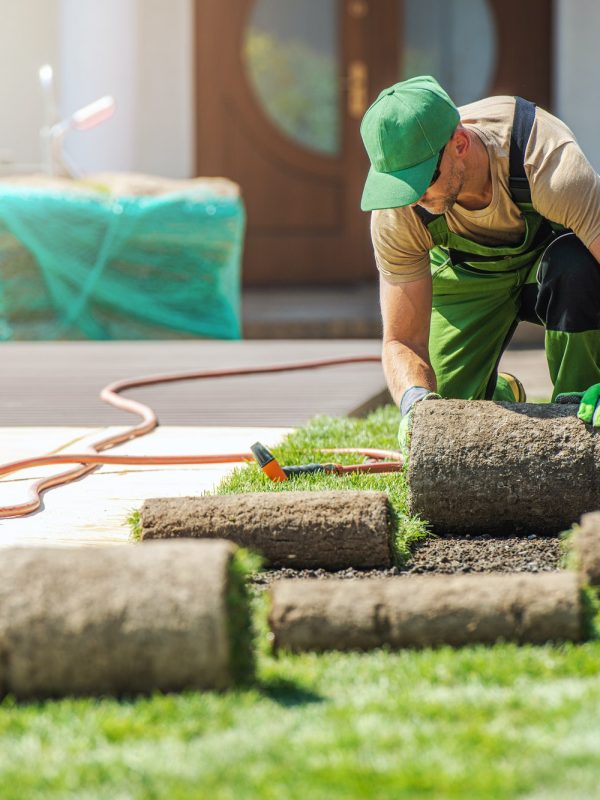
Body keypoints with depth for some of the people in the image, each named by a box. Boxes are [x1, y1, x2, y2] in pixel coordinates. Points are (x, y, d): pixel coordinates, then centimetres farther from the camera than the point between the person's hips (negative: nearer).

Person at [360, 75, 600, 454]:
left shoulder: (547, 161, -41)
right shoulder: (398, 214, -30)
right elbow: (403, 340, -23)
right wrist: (414, 398, -47)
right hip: (466, 272, 2)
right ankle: (499, 395, 27)